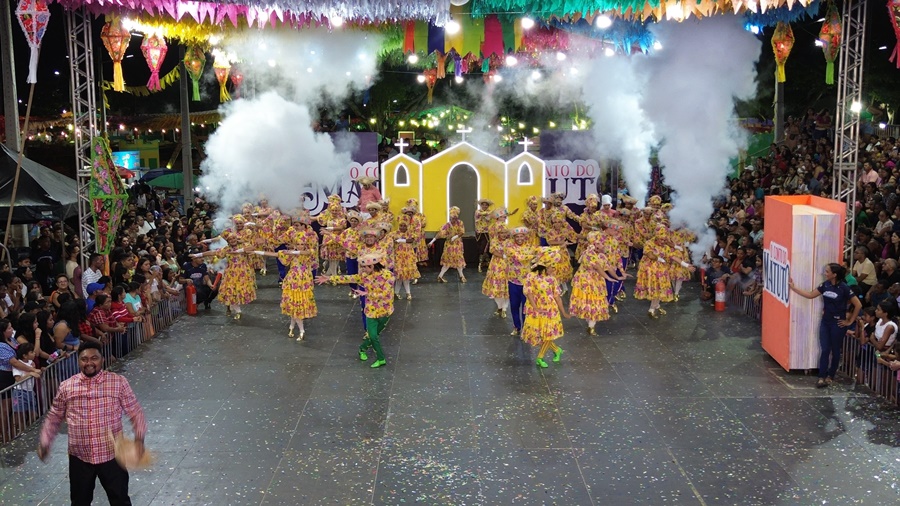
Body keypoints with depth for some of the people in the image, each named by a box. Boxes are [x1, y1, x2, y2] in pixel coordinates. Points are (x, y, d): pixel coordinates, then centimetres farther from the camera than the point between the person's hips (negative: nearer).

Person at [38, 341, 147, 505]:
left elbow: (135, 412, -3)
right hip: (79, 457, 2)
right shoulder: (66, 386, -1)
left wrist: (139, 439, -17)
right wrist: (45, 443, 1)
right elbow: (54, 417, 11)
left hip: (111, 455, -2)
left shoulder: (119, 382, -7)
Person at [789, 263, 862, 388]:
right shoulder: (825, 285, 1)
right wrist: (793, 287, 3)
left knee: (835, 350, 9)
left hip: (838, 323, -5)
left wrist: (850, 321, -7)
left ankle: (830, 376, 21)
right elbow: (810, 295, 8)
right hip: (825, 321, 5)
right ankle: (822, 377, 5)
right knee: (825, 350, 3)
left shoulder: (844, 288, -15)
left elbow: (858, 305, -12)